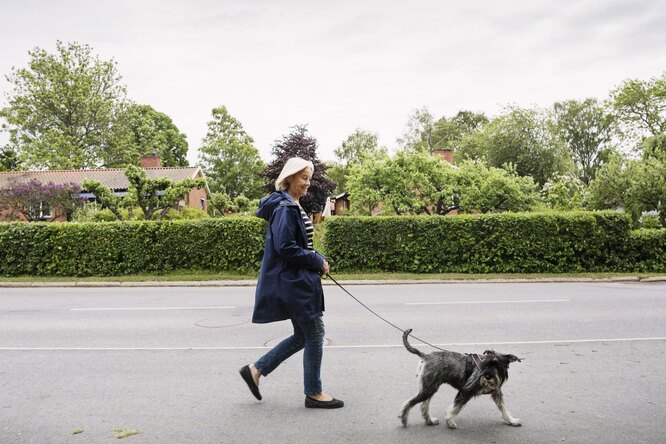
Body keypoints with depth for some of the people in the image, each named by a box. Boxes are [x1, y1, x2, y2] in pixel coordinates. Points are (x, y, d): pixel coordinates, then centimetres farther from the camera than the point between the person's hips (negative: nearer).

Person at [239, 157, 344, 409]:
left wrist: (317, 259, 6)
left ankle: (255, 370, 23)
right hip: (293, 281, -10)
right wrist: (317, 261, -13)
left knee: (303, 336, 16)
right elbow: (284, 247, -23)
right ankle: (313, 393, 16)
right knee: (314, 334, 1)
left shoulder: (293, 206, 15)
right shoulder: (285, 208, -16)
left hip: (298, 280, 10)